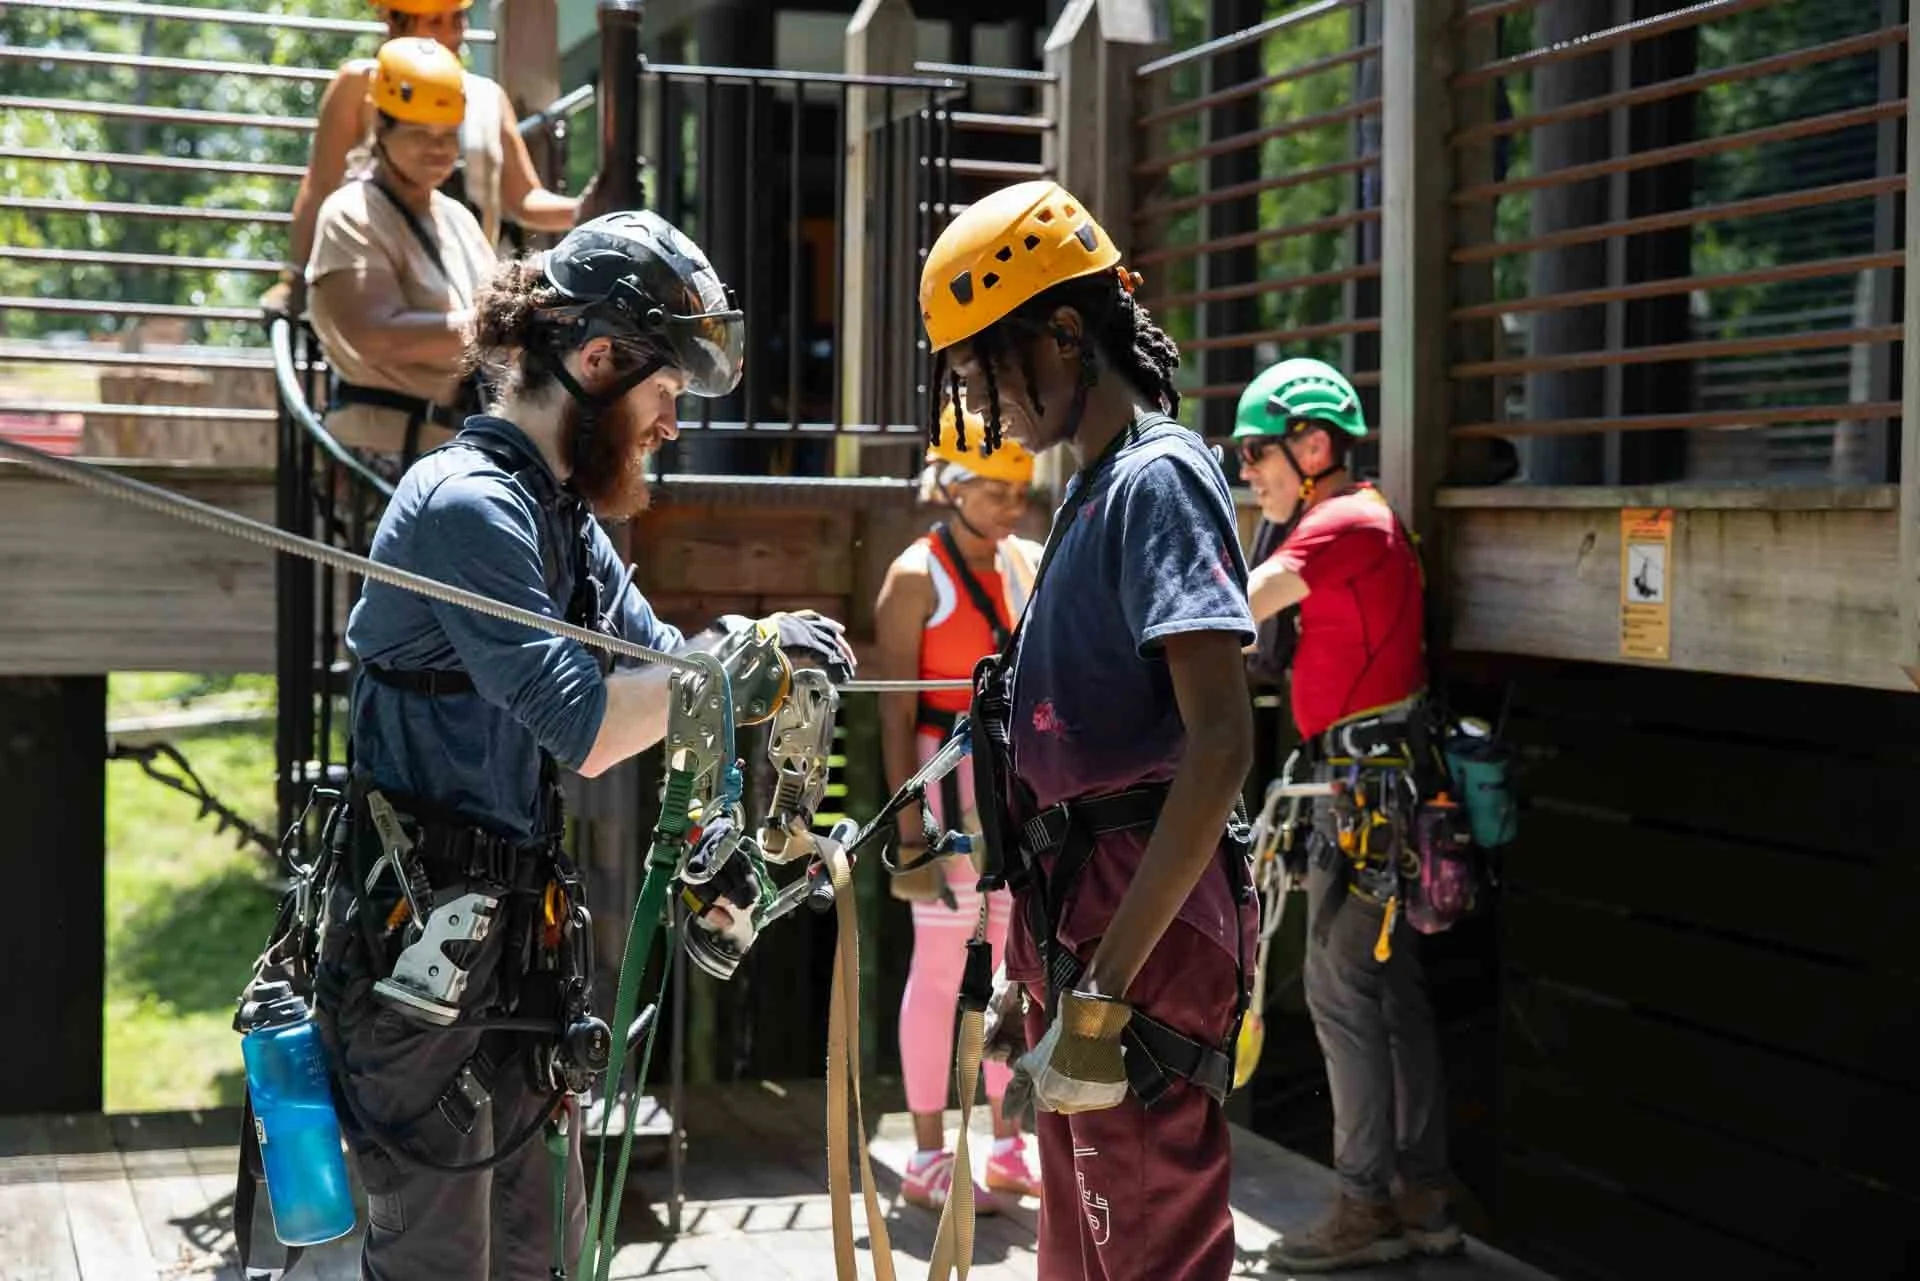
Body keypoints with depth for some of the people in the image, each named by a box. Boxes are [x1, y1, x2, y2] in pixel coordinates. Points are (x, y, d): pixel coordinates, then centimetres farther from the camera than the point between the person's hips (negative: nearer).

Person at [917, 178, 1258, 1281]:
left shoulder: (1159, 479, -14)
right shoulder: (1094, 489, 16)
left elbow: (1221, 747, -23)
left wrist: (1103, 989, -26)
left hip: (1142, 920, -10)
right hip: (1077, 906, 10)